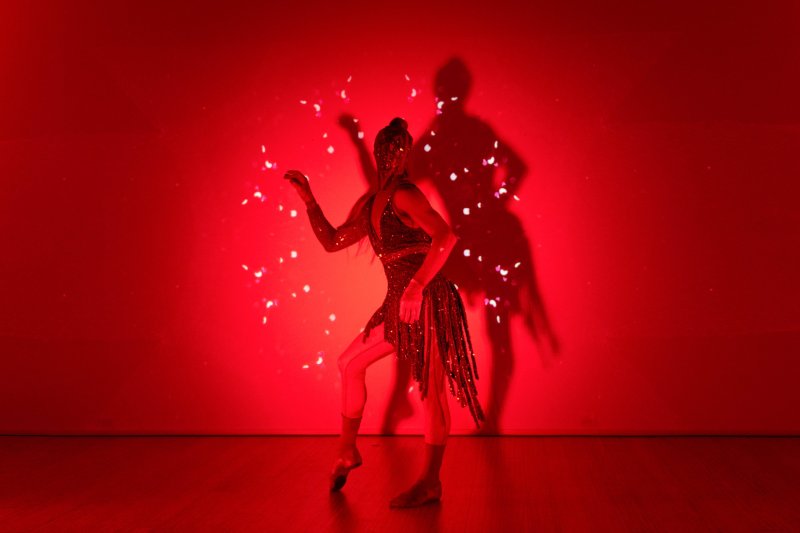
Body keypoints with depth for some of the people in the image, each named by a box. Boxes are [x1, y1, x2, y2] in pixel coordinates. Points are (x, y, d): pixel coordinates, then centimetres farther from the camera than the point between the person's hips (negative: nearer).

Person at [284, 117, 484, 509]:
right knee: (350, 363, 19)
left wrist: (416, 287, -28)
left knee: (430, 388, -2)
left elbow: (446, 237, -25)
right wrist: (308, 199, 19)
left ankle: (430, 483, 8)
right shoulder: (369, 204, 13)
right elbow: (333, 241, 21)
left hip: (426, 303, -9)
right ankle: (347, 451, 32)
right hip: (399, 304, 10)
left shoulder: (403, 196, -12)